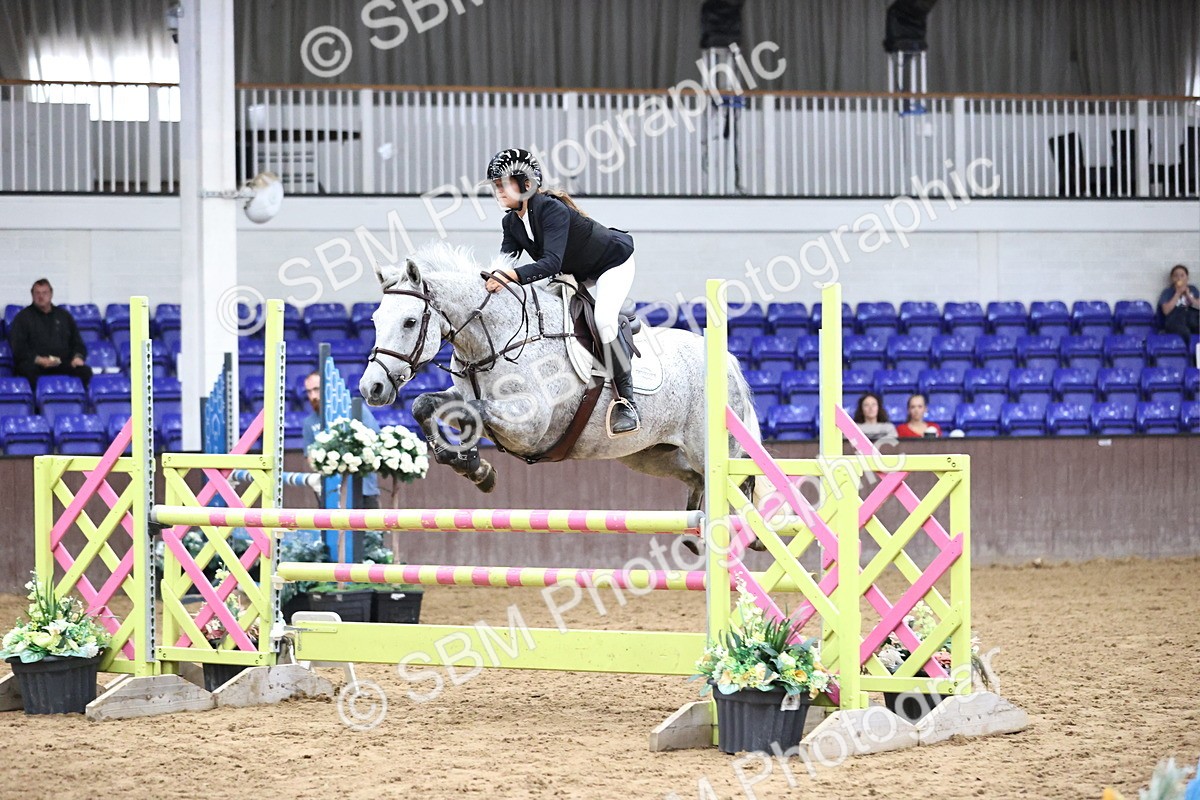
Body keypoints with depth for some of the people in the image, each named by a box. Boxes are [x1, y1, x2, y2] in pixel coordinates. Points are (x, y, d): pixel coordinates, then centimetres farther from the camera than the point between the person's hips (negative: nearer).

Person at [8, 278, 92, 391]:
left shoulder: (64, 315, 23)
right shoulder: (23, 317, 13)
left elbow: (77, 342, 23)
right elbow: (18, 348, 3)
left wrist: (78, 356, -1)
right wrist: (38, 359, -14)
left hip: (63, 364, 2)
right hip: (33, 363, -2)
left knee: (85, 371, -28)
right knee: (29, 370, -40)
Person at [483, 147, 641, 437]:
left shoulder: (552, 210, -35)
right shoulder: (512, 223, -9)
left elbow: (552, 262, -46)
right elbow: (505, 262, -16)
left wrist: (514, 275, -60)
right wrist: (494, 279, -39)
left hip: (614, 263, -9)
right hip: (580, 275, 9)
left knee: (604, 318, -28)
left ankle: (626, 400, -23)